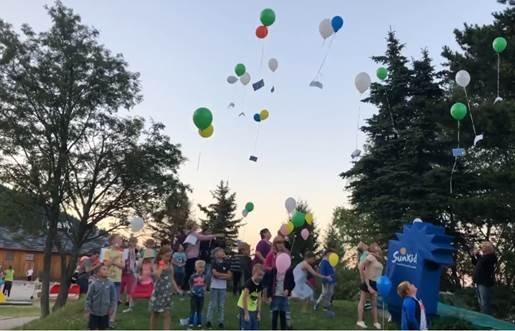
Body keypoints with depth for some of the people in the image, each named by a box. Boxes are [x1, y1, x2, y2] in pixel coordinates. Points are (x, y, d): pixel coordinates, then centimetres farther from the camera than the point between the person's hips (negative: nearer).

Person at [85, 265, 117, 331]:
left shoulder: (110, 284, -7)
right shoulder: (93, 284, -11)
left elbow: (113, 298, -1)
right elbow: (89, 298, -5)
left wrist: (111, 308, -5)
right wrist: (88, 310, -5)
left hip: (105, 312, 1)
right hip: (94, 312, -1)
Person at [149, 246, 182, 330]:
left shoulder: (170, 266, 5)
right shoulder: (157, 265, -10)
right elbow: (157, 276, -29)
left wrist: (177, 289, 6)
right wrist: (161, 266, -23)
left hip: (167, 293, 4)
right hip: (158, 292, -4)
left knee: (167, 314, 2)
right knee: (155, 313, 11)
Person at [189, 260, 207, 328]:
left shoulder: (204, 277, 0)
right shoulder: (193, 276, -9)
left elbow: (205, 285, 10)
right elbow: (190, 285, 0)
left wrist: (204, 290, -3)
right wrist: (191, 291, -9)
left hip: (201, 295, 3)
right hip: (194, 295, -3)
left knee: (199, 310, 10)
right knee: (193, 310, 2)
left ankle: (199, 323, 19)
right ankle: (191, 322, 12)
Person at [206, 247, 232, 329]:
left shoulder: (226, 264, 4)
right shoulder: (214, 263, -5)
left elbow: (229, 276, 0)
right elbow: (215, 273, -15)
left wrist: (221, 276, -13)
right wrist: (225, 274, -8)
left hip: (223, 287, 3)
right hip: (214, 286, -3)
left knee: (221, 305, 8)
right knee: (213, 304, 1)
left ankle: (221, 321, 14)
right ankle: (209, 320, 10)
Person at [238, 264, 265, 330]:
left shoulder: (260, 285, -1)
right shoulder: (249, 284, -22)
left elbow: (259, 299, 6)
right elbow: (244, 298, -21)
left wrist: (259, 312, 5)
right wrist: (246, 313, -20)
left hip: (254, 310, 7)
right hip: (245, 308, -7)